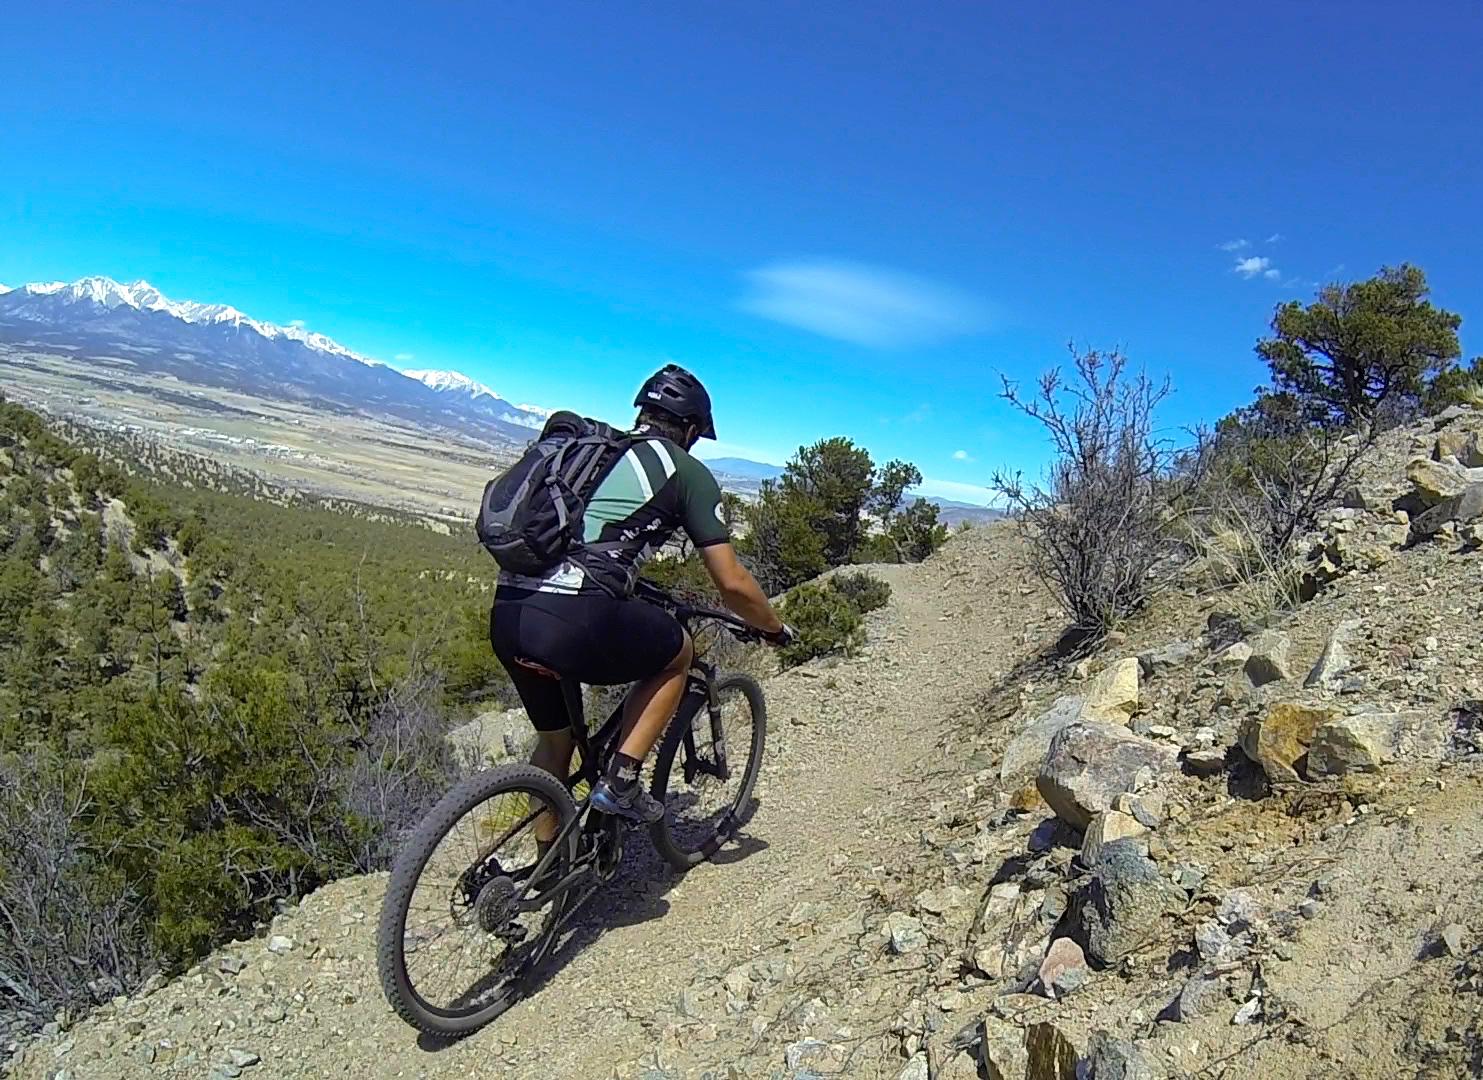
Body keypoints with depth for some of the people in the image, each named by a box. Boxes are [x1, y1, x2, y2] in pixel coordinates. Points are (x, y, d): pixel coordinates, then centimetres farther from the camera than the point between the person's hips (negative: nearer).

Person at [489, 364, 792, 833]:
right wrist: (776, 629, 24)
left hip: (505, 617, 7)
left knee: (554, 739, 29)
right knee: (677, 652, 23)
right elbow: (732, 583, 6)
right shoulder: (687, 471, 9)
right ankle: (621, 781, 15)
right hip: (576, 620, -7)